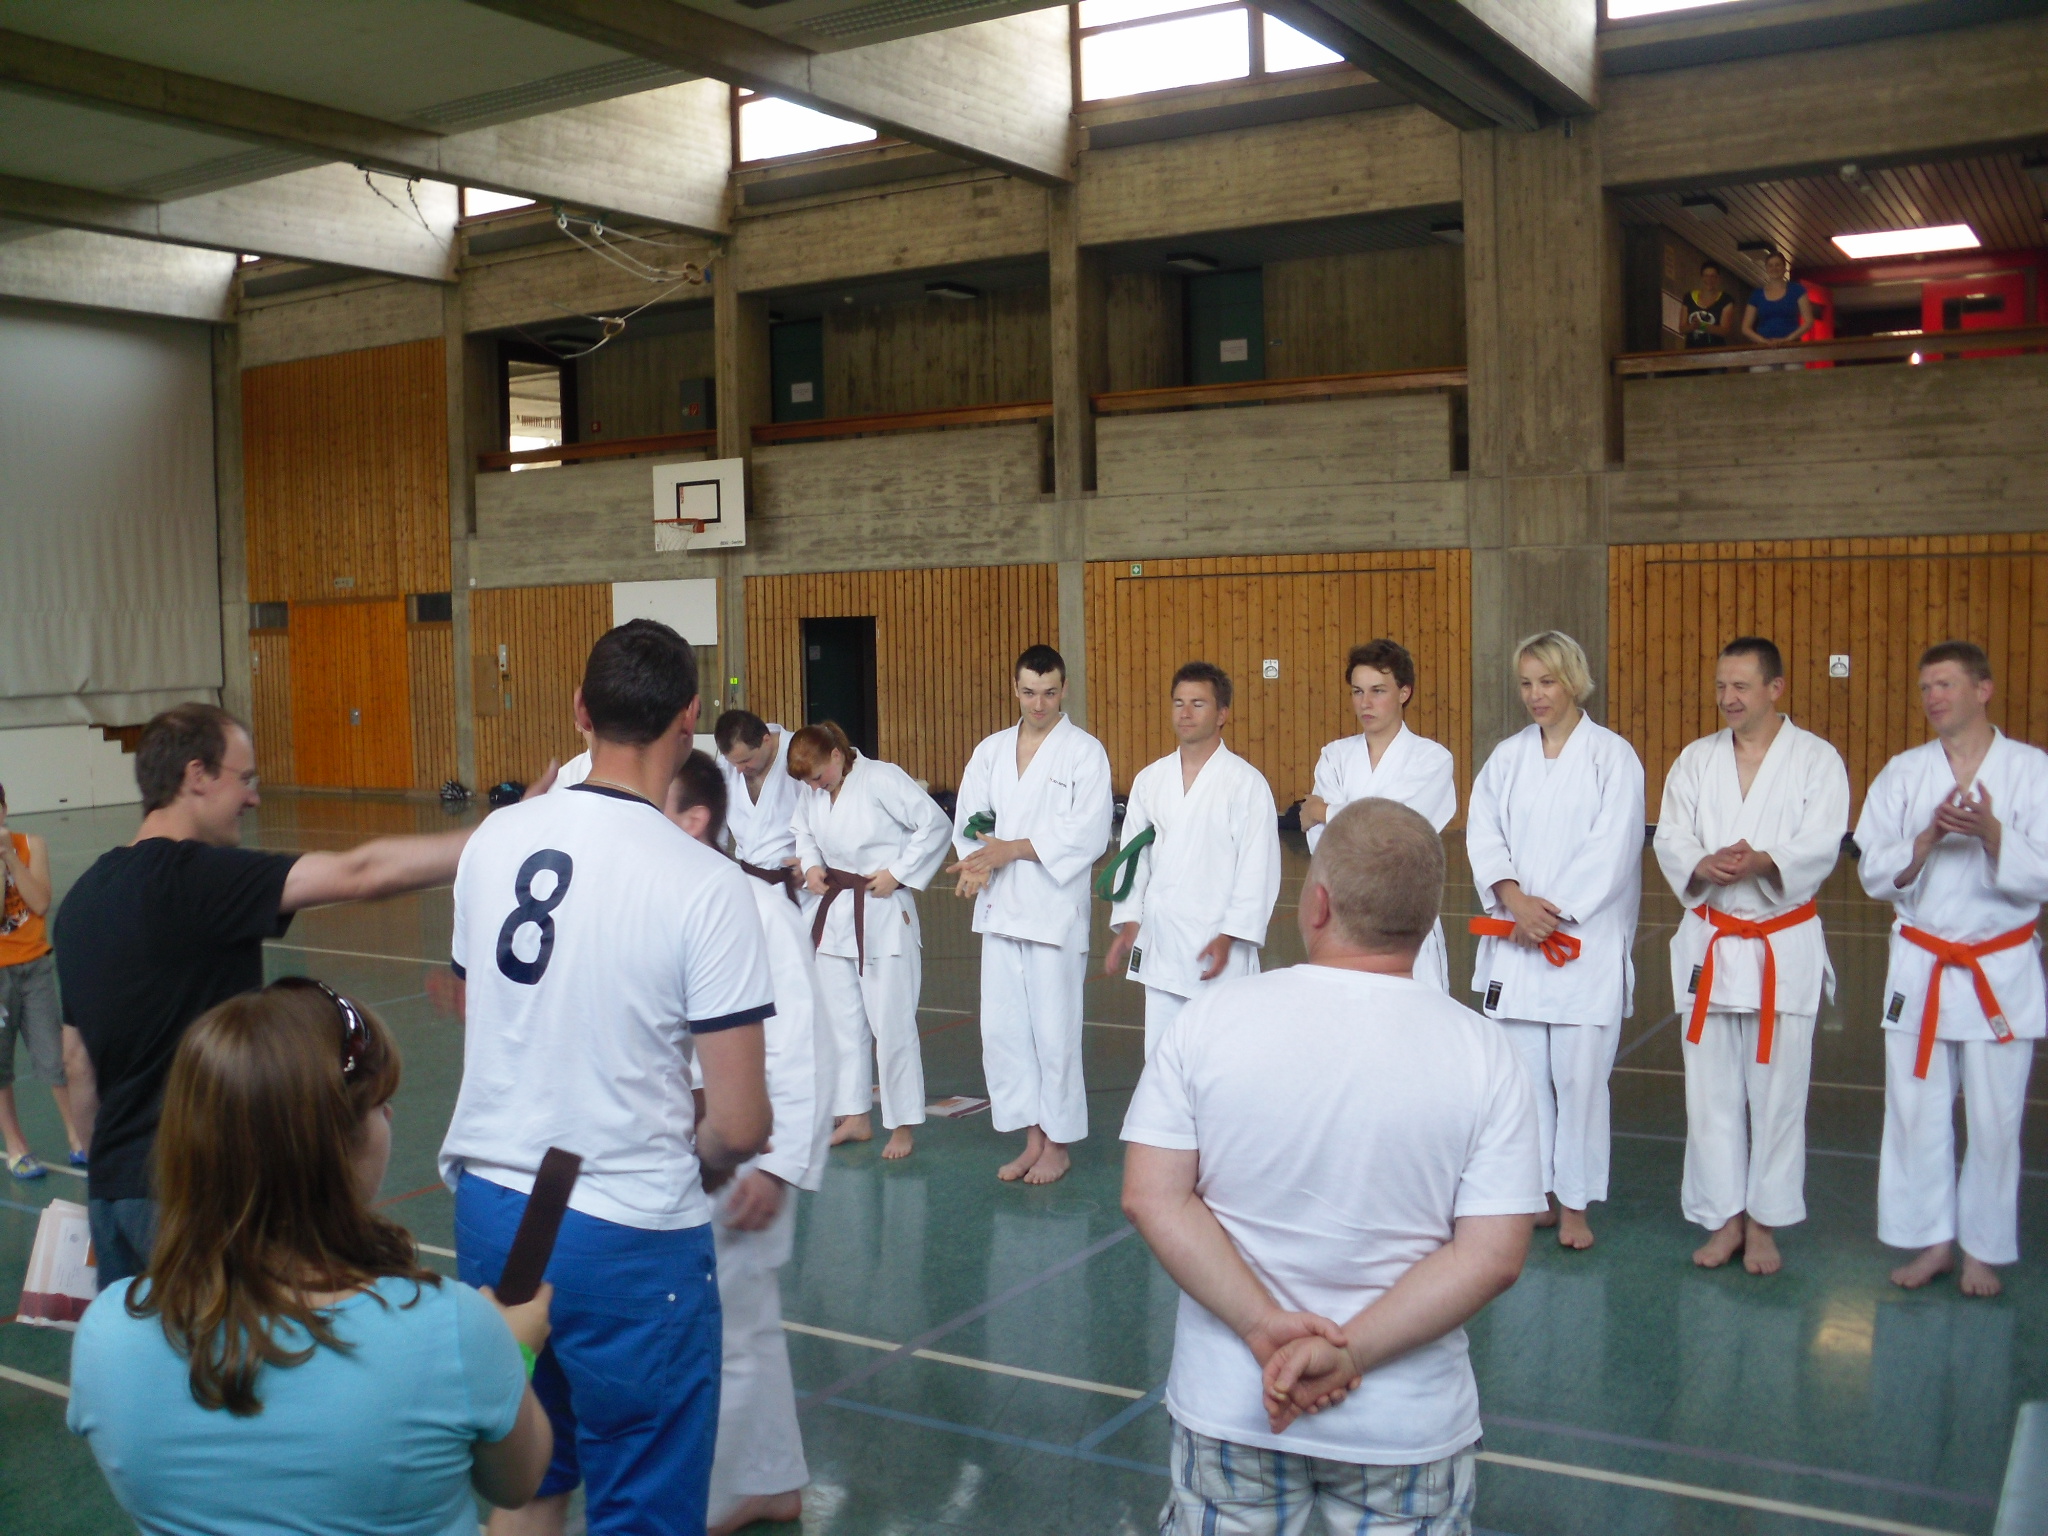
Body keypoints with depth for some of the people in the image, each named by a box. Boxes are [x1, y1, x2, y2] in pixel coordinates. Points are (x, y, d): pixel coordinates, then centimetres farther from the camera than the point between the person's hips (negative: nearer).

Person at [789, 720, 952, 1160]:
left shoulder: (882, 779, -16)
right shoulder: (812, 793, 3)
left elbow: (935, 824, -16)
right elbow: (802, 831, 22)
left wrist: (897, 872, -15)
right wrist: (811, 865, 2)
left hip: (884, 914, -7)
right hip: (834, 913, 7)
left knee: (891, 1024, -2)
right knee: (842, 1020, 14)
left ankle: (902, 1125, 11)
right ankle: (855, 1117, 27)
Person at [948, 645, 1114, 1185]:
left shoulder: (1085, 752, -3)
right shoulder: (991, 750, 12)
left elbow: (1088, 834, -12)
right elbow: (967, 820, 7)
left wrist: (1012, 849, -16)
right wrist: (977, 862, -14)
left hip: (1056, 908, -5)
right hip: (999, 907, 5)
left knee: (1055, 1029, -1)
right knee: (1002, 1028, 7)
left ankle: (1058, 1143, 13)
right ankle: (1031, 1137, 20)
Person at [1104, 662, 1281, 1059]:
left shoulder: (1246, 783, -5)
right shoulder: (1150, 780, 9)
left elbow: (1258, 870, -9)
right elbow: (1132, 855, 11)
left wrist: (1230, 937, -13)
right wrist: (1128, 922, 4)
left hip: (1218, 947, -4)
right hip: (1159, 943, 5)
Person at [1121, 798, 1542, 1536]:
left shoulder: (1209, 1019, -8)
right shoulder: (1482, 1053, -8)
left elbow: (1152, 1198, -11)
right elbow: (1494, 1255, -12)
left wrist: (1267, 1328, -13)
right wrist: (1347, 1354, -12)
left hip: (1228, 1407, 1)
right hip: (1407, 1421, 0)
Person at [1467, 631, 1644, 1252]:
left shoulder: (1612, 756, -2)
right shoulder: (1507, 756, 10)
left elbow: (1612, 848, -9)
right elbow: (1483, 833, 3)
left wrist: (1552, 913, -13)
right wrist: (1514, 897, -14)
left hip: (1587, 941, -4)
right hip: (1514, 939, 4)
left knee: (1579, 1073, -3)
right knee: (1523, 1071, 7)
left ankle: (1575, 1204, 9)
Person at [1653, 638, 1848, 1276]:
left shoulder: (1817, 759, -2)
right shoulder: (1695, 760, 7)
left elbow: (1819, 847, -13)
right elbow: (1670, 839, -2)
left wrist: (1762, 861, -33)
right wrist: (1704, 865, -24)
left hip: (1785, 946, -3)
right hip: (1708, 942, 3)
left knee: (1777, 1091, 3)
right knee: (1711, 1090, 6)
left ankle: (1764, 1220, 18)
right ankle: (1724, 1216, 19)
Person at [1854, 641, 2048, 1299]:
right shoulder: (1903, 773, 2)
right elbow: (1874, 873, -2)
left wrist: (1992, 833, -26)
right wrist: (1927, 838, -20)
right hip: (1921, 965, 2)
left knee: (1995, 1118, 5)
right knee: (1916, 1110, 4)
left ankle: (1982, 1248, 21)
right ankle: (1932, 1240, 20)